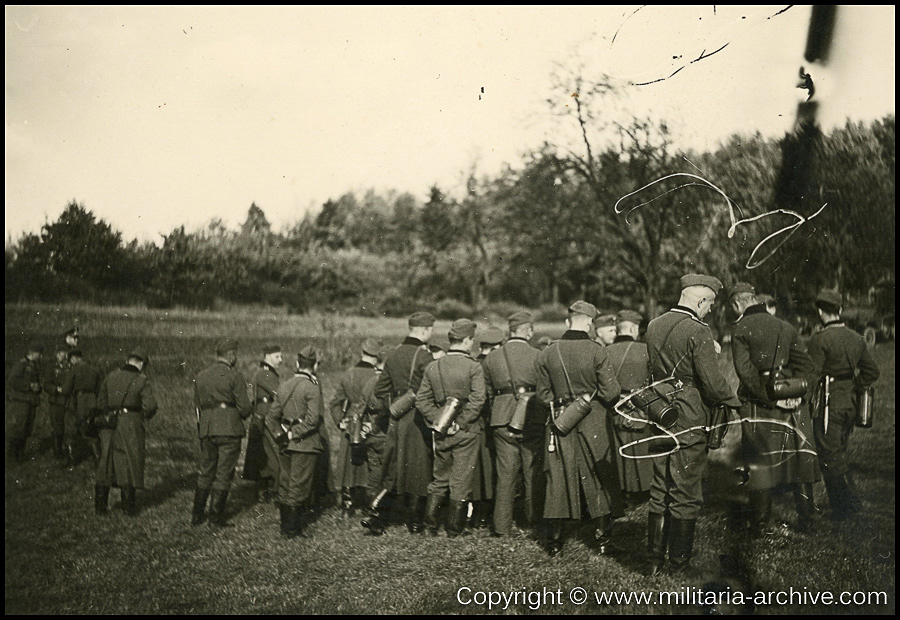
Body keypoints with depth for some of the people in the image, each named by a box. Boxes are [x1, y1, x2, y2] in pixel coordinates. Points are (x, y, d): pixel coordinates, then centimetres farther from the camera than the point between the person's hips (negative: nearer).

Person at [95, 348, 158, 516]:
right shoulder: (142, 380, -6)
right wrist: (145, 417, 4)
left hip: (110, 426, 4)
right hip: (131, 425, -4)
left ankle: (100, 505, 17)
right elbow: (150, 406, -15)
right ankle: (129, 507, 10)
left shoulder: (111, 376, 8)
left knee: (106, 464, 13)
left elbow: (101, 402, 12)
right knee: (130, 464, 6)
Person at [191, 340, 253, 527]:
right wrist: (244, 413, 11)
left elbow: (196, 405, 15)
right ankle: (216, 517, 7)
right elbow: (244, 407, -10)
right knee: (224, 474, 3)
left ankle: (197, 515, 18)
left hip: (206, 429, 5)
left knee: (205, 472, 15)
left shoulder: (201, 376, 10)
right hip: (229, 429, -5)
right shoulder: (235, 376, -8)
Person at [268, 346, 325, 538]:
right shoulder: (312, 387, -13)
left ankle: (286, 526, 24)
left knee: (285, 486, 14)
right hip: (306, 444, -7)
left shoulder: (285, 386, 9)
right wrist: (294, 434, -13)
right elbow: (312, 419, -23)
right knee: (300, 486, 1)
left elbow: (272, 417, 14)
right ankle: (293, 528, 5)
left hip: (288, 445, 7)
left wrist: (280, 434, 9)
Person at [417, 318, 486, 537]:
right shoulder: (473, 367, -11)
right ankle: (454, 530, 11)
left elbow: (422, 399, 1)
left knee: (440, 478, 19)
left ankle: (430, 522, 15)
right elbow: (477, 401, -19)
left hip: (442, 433, 4)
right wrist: (461, 423, -12)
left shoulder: (432, 367, 3)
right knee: (461, 482, 5)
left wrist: (437, 420, -1)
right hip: (467, 433, -4)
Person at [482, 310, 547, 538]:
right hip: (533, 421, -2)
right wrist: (546, 416, 15)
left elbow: (488, 393, 11)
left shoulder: (491, 358, 5)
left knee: (505, 475, 7)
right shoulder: (538, 357, -5)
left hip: (502, 421, 2)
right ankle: (534, 521, 18)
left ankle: (501, 526, 9)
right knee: (534, 474, 10)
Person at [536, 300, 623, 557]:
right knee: (598, 479, 10)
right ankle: (602, 538, 14)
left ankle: (554, 540, 15)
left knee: (558, 478, 10)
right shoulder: (597, 353, -11)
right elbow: (611, 393, -10)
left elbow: (543, 394, 4)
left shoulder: (547, 354, -2)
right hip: (594, 424, -2)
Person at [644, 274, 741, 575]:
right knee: (685, 495, 5)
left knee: (660, 490, 15)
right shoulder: (697, 332, -17)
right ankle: (679, 563, 14)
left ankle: (655, 558, 22)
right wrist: (736, 400, 1)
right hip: (690, 422, -6)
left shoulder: (654, 326, 5)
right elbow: (713, 383, -19)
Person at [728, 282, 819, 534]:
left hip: (758, 406, -3)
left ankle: (761, 525, 11)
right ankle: (806, 520, 18)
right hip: (791, 406, 4)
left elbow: (745, 370, -17)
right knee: (799, 459, 12)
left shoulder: (741, 329, -6)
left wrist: (769, 398, -15)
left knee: (759, 465, 5)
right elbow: (805, 364, 4)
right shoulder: (786, 328, 9)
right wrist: (798, 393, -4)